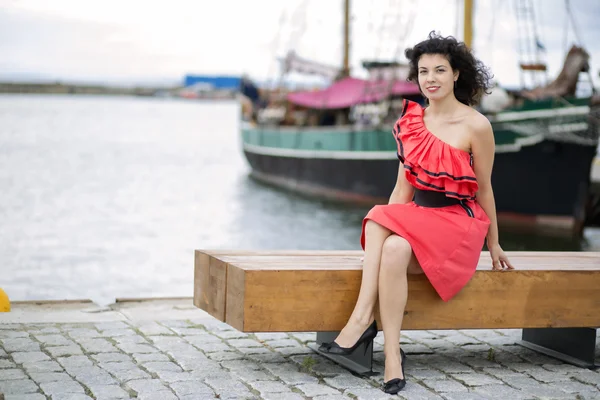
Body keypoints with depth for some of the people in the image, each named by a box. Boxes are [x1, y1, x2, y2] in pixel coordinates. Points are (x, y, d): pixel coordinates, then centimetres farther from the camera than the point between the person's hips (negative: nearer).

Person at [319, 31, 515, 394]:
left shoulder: (476, 126, -6)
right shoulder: (411, 120, 9)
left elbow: (484, 189, 3)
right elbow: (404, 185, 11)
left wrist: (494, 245, 12)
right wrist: (386, 220, -4)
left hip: (459, 222, -4)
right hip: (416, 214, 4)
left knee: (397, 248, -34)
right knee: (377, 219, -31)